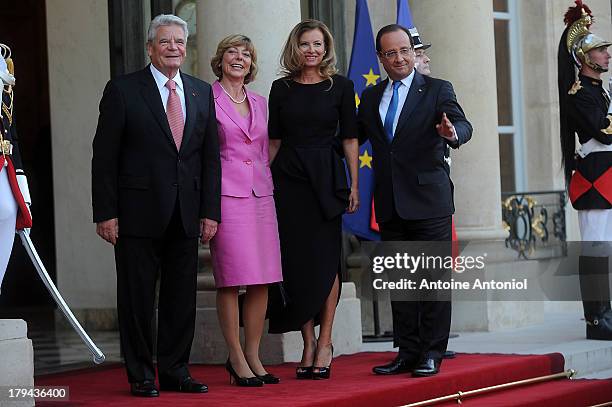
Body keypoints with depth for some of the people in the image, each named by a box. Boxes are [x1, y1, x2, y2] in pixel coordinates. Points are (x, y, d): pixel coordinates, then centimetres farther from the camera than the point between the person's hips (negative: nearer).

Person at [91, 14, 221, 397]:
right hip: (139, 212, -4)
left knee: (182, 297, 8)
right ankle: (141, 376, 11)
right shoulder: (123, 90, -2)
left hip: (186, 214, 4)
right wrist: (106, 213, -10)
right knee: (137, 297, 2)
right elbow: (104, 157, -4)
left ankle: (175, 371, 18)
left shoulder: (202, 92, 11)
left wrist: (210, 210, 3)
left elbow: (211, 156, 11)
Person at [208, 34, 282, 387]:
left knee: (262, 280, 3)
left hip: (261, 194, 6)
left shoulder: (260, 103, 17)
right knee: (231, 280, -6)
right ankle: (237, 358, 0)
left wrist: (268, 183, 12)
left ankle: (253, 355, 11)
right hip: (226, 194, -6)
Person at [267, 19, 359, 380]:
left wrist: (354, 185, -3)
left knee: (325, 259, -1)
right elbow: (274, 140, 9)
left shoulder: (341, 86, 3)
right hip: (287, 178, 2)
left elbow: (350, 138, 2)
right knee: (296, 260, 1)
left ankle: (325, 342, 5)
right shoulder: (282, 88, 7)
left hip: (327, 177, -2)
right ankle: (308, 342, 9)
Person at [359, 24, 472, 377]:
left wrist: (453, 132, -37)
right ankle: (407, 353, 14)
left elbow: (463, 125, -14)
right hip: (390, 204, 5)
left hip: (429, 201, -5)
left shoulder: (437, 90, 0)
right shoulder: (371, 97, 14)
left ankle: (431, 354, 3)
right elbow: (354, 138, 19)